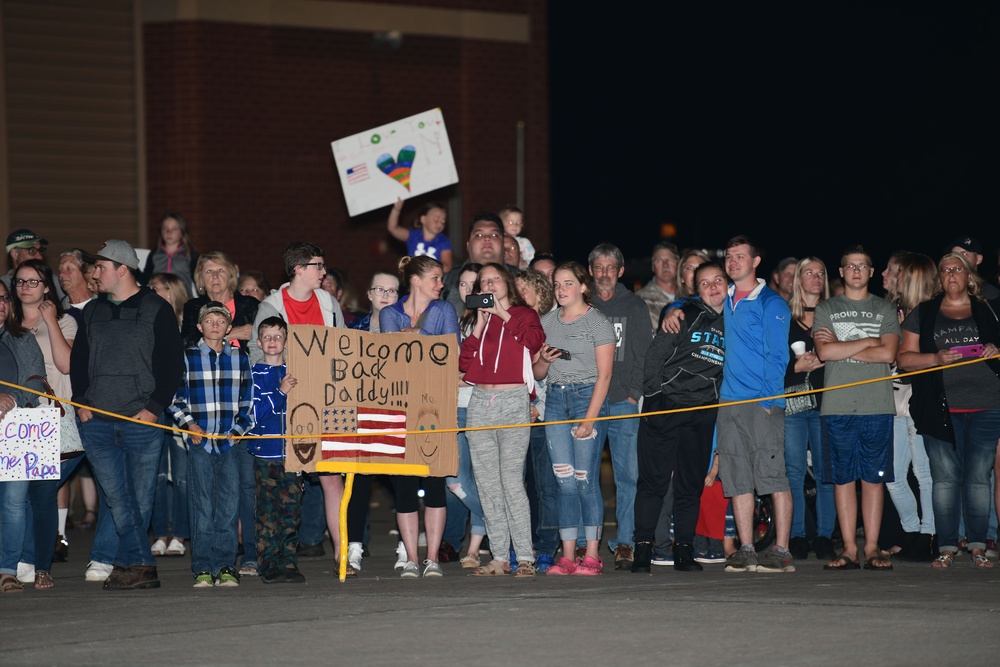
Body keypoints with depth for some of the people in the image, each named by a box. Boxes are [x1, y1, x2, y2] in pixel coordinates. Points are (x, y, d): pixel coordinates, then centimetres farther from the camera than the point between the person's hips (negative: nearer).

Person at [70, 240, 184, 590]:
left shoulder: (156, 310, 2)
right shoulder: (92, 311, 16)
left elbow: (172, 363, -1)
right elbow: (78, 360, 19)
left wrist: (154, 407, -9)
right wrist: (81, 401, 5)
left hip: (142, 421, -3)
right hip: (96, 421, 3)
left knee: (139, 498, -2)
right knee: (117, 497, -5)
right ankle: (141, 566, -6)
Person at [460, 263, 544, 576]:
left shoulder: (524, 315, 7)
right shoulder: (478, 320, 17)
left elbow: (535, 340, -16)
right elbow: (463, 363, 7)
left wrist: (503, 314, -8)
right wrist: (480, 325, 0)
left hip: (513, 402, -5)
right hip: (480, 402, 5)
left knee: (511, 479, -13)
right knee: (486, 482, 2)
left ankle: (525, 557, -11)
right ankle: (499, 557, 5)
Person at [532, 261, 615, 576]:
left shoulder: (598, 322, -2)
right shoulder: (547, 322, 14)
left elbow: (604, 375, -7)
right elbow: (537, 373, 20)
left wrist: (589, 419, -15)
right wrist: (544, 360, -4)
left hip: (587, 397, -5)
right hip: (555, 399, 5)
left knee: (585, 479, -8)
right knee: (564, 481, 1)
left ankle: (591, 557, -3)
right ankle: (567, 557, 1)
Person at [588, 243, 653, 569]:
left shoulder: (634, 306, 10)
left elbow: (643, 353, 6)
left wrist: (634, 393, -5)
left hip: (624, 404, -1)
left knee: (627, 474, -5)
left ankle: (625, 543, -2)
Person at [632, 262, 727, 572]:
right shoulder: (686, 315, 1)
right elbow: (655, 355, -1)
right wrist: (653, 395, -9)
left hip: (703, 414, 4)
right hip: (666, 405, -4)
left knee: (692, 483, 6)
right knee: (653, 478, -5)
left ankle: (684, 550, 13)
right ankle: (643, 549, -4)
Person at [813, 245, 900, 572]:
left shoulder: (884, 309, 12)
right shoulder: (826, 309, 12)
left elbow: (888, 353, -3)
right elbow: (824, 352, -4)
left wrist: (842, 347, -5)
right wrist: (867, 342, -5)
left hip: (877, 406, 0)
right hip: (838, 406, 0)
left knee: (874, 477, -1)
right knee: (843, 477, 0)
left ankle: (872, 548, 1)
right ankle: (849, 548, 3)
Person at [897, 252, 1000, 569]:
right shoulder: (923, 314, 12)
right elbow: (904, 357, 7)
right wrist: (936, 358, -10)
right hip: (941, 408, 0)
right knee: (945, 477, -2)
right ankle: (946, 547, 2)